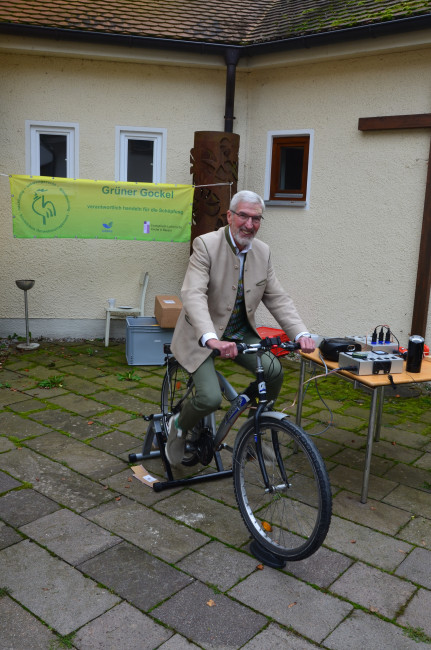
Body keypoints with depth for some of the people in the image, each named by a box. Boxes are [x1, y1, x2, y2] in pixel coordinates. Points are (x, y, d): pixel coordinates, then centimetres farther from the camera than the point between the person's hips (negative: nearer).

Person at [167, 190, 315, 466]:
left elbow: (278, 298, 0)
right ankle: (179, 427, 13)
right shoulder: (206, 245, -18)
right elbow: (193, 295, -31)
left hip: (240, 332, 5)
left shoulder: (263, 252, 0)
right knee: (211, 398, -22)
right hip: (203, 335, -5)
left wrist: (302, 334, -16)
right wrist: (211, 338, -47)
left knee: (274, 371, -19)